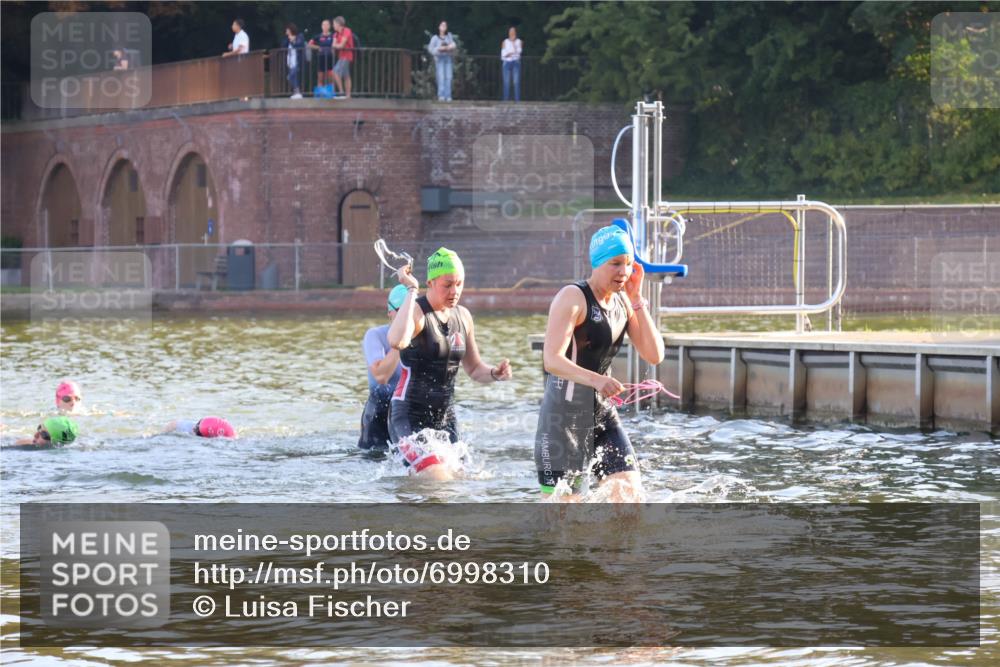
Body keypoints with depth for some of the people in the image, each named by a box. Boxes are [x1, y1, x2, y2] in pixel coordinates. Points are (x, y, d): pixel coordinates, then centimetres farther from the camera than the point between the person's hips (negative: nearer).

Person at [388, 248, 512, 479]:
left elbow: (474, 368, 20)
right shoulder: (417, 312, -13)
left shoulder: (463, 316, 9)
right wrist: (411, 291, -29)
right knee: (437, 480, -24)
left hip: (445, 417, 8)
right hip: (409, 417, -8)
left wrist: (495, 374, -3)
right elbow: (397, 341, -37)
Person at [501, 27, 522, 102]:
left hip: (516, 62, -1)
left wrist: (513, 42, -10)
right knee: (506, 82, -3)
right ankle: (506, 99, -1)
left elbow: (518, 51, -10)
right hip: (507, 62, 1)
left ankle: (517, 99, -11)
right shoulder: (505, 42, 9)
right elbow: (502, 54, 7)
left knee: (516, 82, -10)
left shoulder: (518, 41, 7)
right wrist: (507, 55, -14)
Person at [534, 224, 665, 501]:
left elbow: (654, 355, 2)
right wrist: (594, 380, -41)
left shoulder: (622, 302, 9)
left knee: (630, 494, -2)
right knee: (561, 502, -5)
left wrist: (637, 300, -4)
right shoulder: (572, 298, -14)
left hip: (602, 413, 7)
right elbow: (552, 360, -25)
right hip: (565, 414, -7)